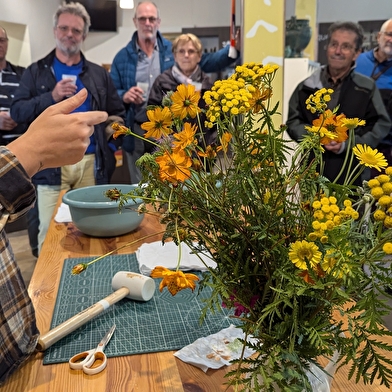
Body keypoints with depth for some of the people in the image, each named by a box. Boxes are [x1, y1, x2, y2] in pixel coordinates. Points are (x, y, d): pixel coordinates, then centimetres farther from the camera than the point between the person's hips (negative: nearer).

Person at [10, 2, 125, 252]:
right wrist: (51, 97, -14)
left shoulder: (99, 74, 14)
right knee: (50, 233, -2)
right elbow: (17, 111, 0)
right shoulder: (37, 72, 10)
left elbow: (118, 114, 18)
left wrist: (113, 128, -3)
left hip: (92, 163, 2)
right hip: (52, 164, -1)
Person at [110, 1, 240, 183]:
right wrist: (124, 96, -17)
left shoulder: (174, 50, 6)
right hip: (137, 132, 1)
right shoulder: (122, 57, 6)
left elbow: (207, 62, 1)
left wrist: (235, 48, -12)